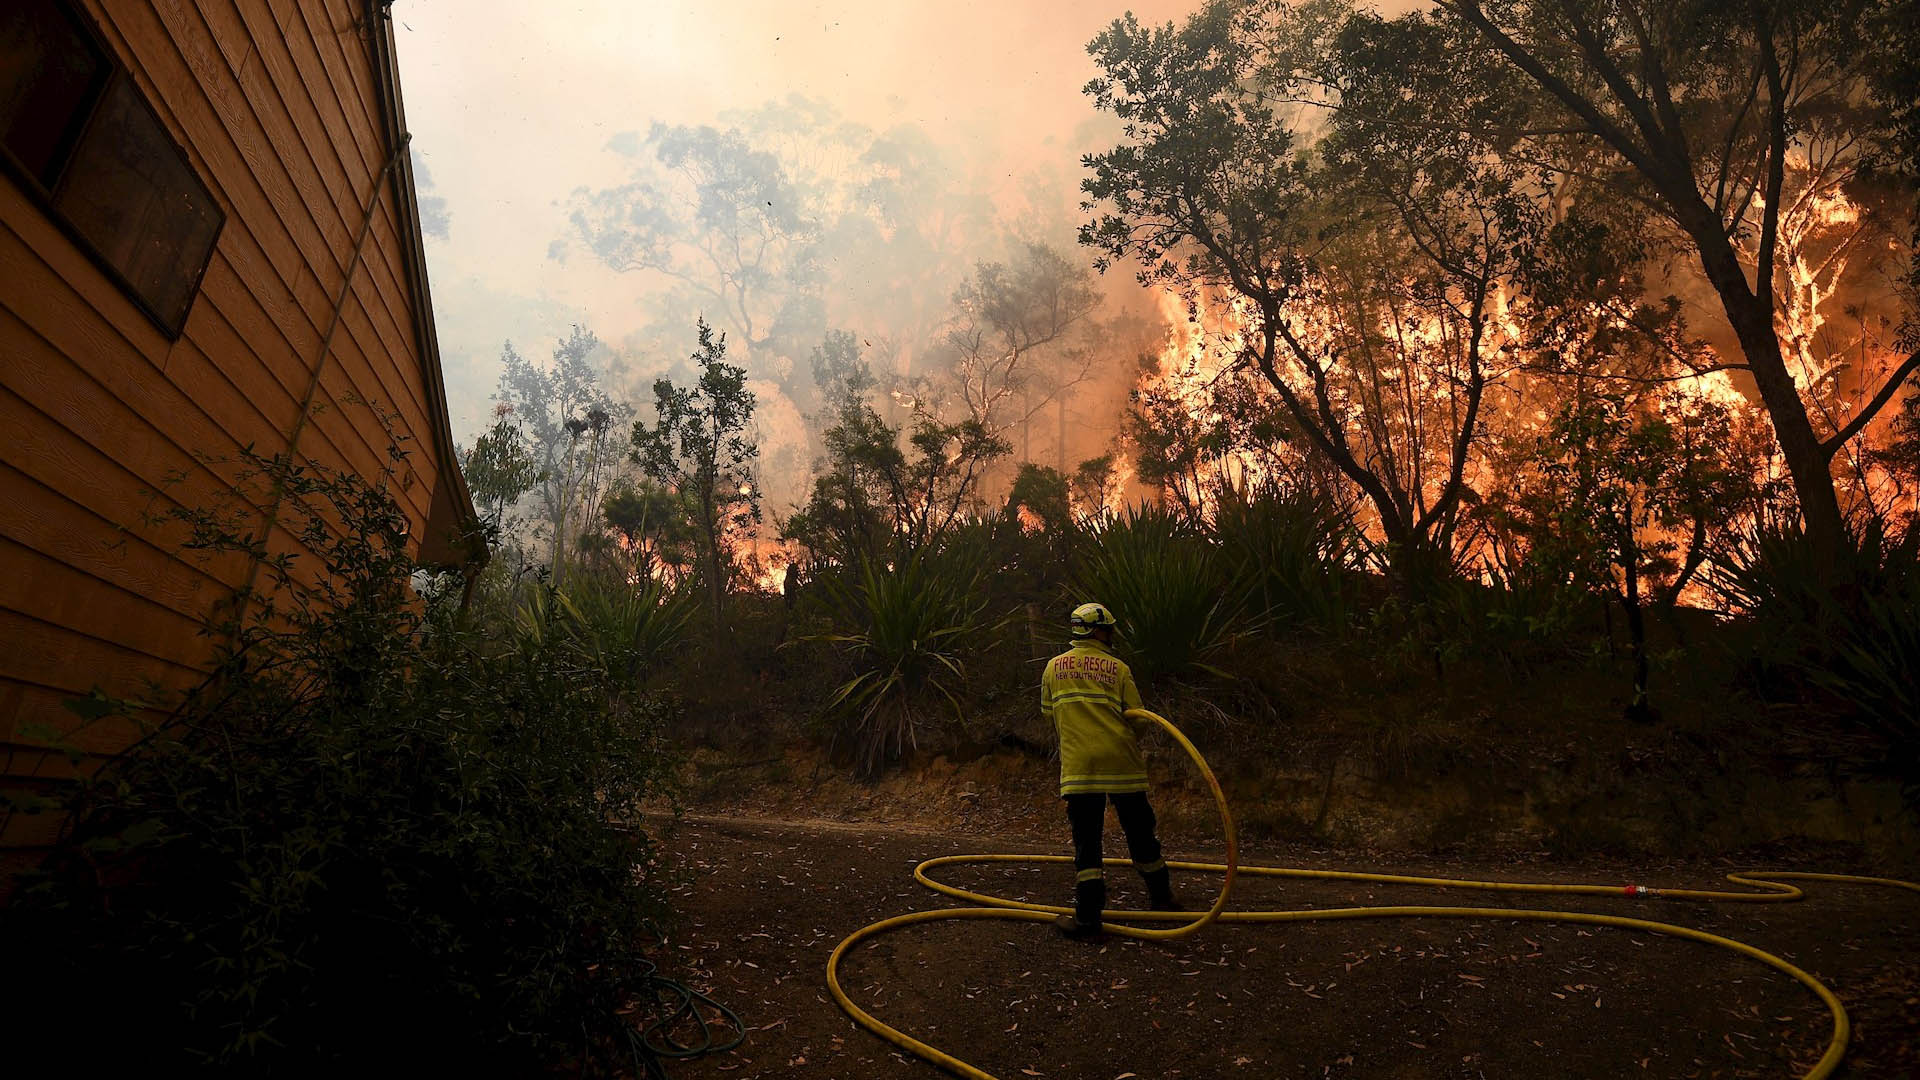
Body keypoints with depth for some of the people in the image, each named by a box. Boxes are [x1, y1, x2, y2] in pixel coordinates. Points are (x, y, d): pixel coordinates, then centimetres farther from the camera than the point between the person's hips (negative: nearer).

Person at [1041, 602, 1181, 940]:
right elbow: (1139, 720, -1)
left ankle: (1088, 916, -1)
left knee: (1086, 840, 4)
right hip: (1122, 763, 0)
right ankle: (1161, 896, 33)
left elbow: (1049, 713, 16)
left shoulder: (1054, 667, 7)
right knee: (1140, 834, 16)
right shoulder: (1118, 668, 0)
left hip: (1078, 766, 0)